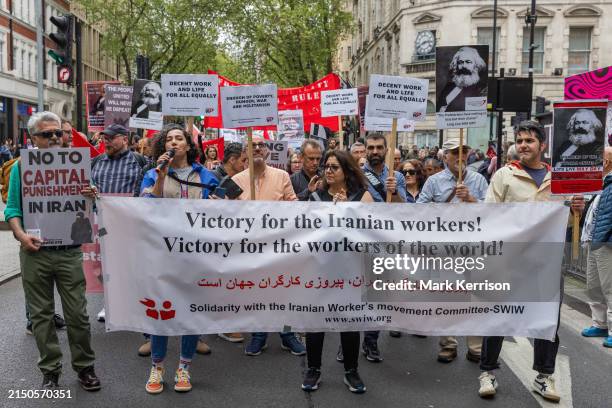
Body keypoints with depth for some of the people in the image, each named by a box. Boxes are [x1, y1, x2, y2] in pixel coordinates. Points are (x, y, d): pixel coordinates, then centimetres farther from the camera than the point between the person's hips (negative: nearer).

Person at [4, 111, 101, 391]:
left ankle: (84, 366, 19)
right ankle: (50, 369, 23)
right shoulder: (21, 167, 3)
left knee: (77, 312, 3)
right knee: (41, 314, 9)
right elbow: (12, 208, 2)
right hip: (35, 251, 0)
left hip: (70, 251, 0)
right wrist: (20, 234, -16)